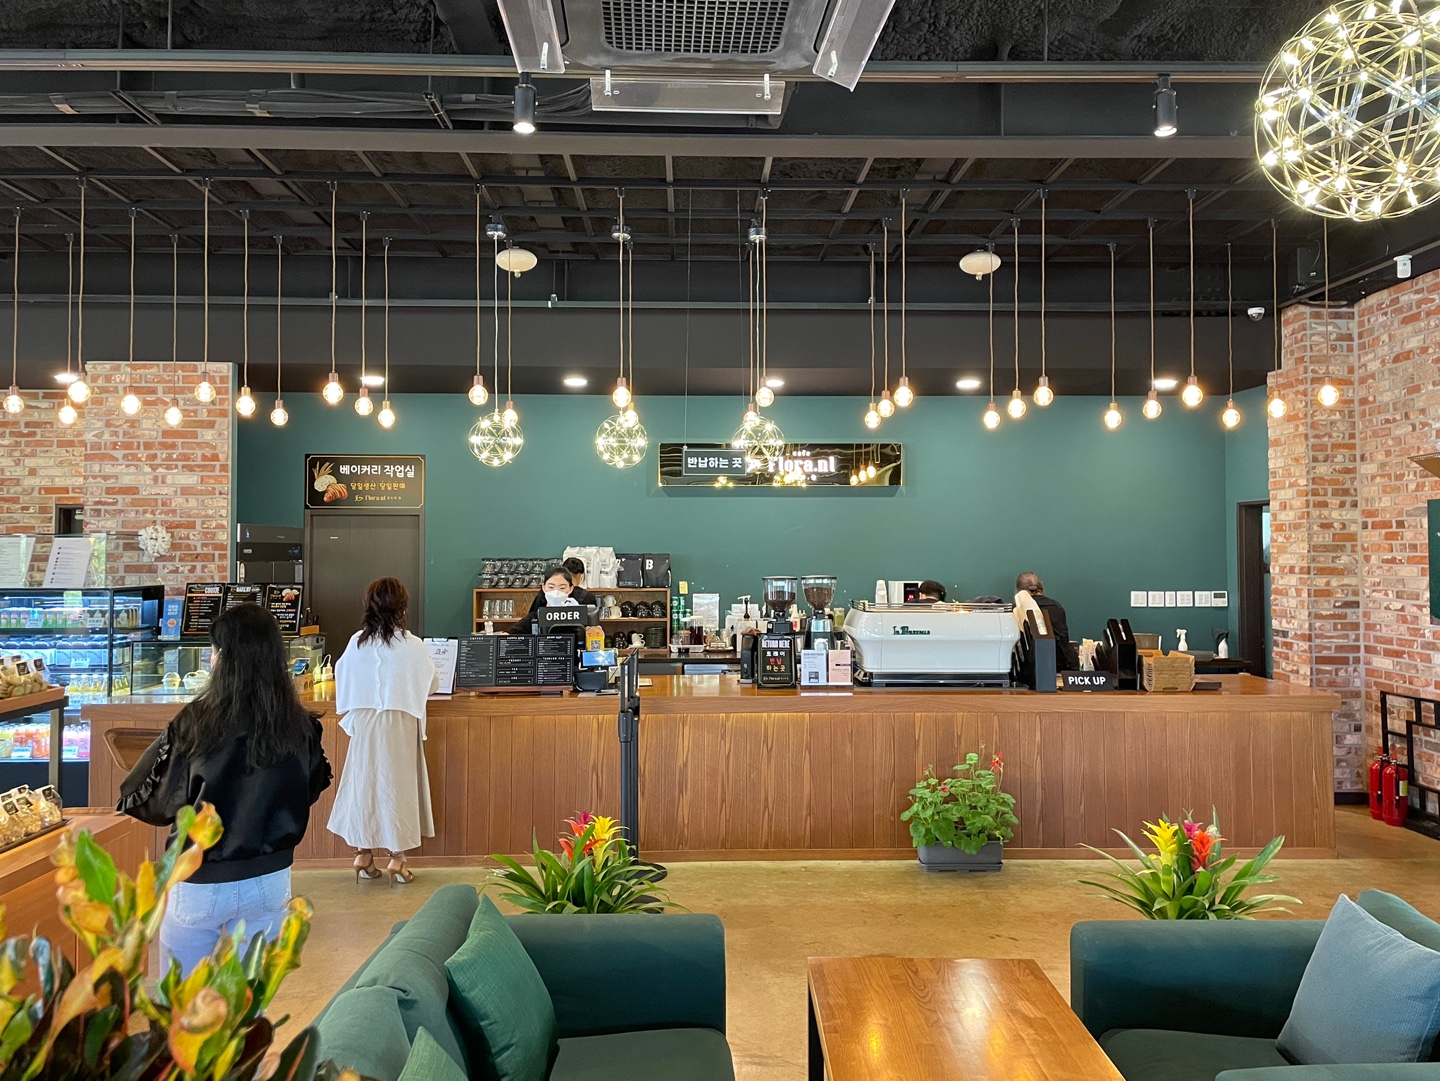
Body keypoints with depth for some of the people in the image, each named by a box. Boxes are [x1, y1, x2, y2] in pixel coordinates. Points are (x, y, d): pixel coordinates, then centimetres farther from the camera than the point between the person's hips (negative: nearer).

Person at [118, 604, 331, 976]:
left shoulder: (195, 725, -21)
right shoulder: (302, 728, -11)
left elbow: (159, 805, -12)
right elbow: (313, 789, 5)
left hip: (200, 884, -3)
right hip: (269, 880, 3)